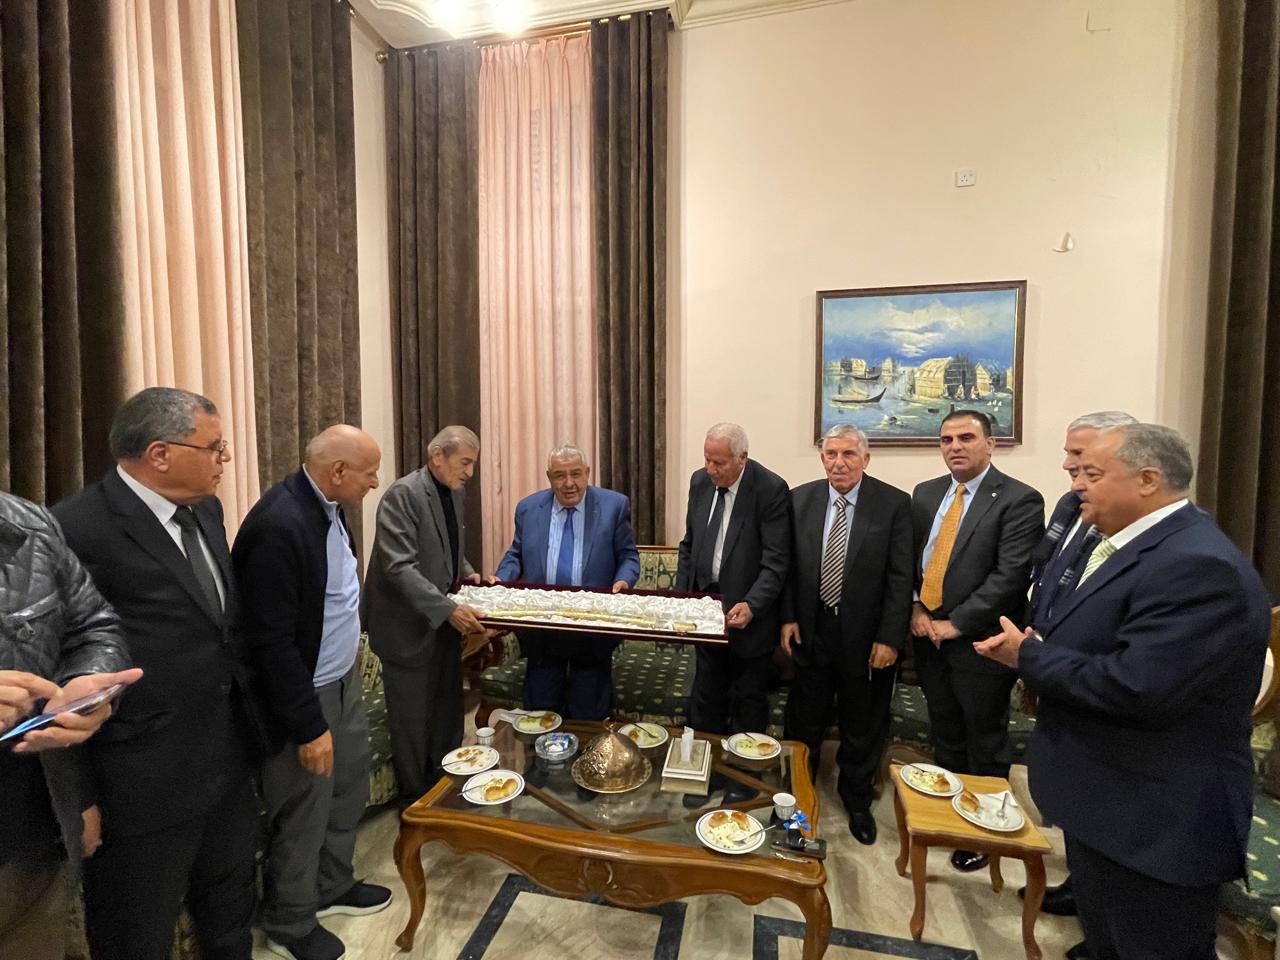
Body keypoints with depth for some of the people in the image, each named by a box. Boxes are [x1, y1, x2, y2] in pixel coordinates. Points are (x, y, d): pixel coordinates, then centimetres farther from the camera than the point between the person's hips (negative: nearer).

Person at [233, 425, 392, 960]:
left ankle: (332, 886, 48)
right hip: (303, 698, -8)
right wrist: (309, 726, -19)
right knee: (303, 818, 14)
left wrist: (350, 659, 14)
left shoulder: (328, 507, -1)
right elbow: (271, 642, -25)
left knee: (349, 790, 24)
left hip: (344, 680, 8)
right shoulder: (278, 526, -28)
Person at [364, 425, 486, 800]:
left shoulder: (454, 493, 6)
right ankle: (417, 801, 30)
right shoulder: (403, 494, -19)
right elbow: (400, 566, -26)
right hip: (409, 627, -7)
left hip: (445, 622, 8)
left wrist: (467, 572, 2)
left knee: (448, 715, 18)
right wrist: (449, 608, -31)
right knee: (413, 722, 9)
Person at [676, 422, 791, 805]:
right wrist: (681, 596, 4)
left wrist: (751, 605, -29)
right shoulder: (700, 481, 1)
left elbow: (776, 561, -17)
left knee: (748, 702, 15)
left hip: (747, 613, -5)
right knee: (706, 698, 18)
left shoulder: (771, 489, -17)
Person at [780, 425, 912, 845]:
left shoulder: (894, 504, -10)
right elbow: (789, 564, 3)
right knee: (804, 721, 18)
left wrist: (889, 638, -11)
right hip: (812, 629, 2)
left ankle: (857, 803, 42)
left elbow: (901, 577, -9)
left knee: (863, 728, 18)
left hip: (867, 636, -2)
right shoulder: (800, 499, -2)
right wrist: (788, 618, -2)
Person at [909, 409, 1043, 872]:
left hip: (978, 641, -5)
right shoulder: (925, 494, 7)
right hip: (928, 635, 5)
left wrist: (955, 624, -17)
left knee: (984, 743, 13)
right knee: (944, 735, 20)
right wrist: (916, 608, -4)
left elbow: (1011, 576, -18)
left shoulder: (1020, 500, -12)